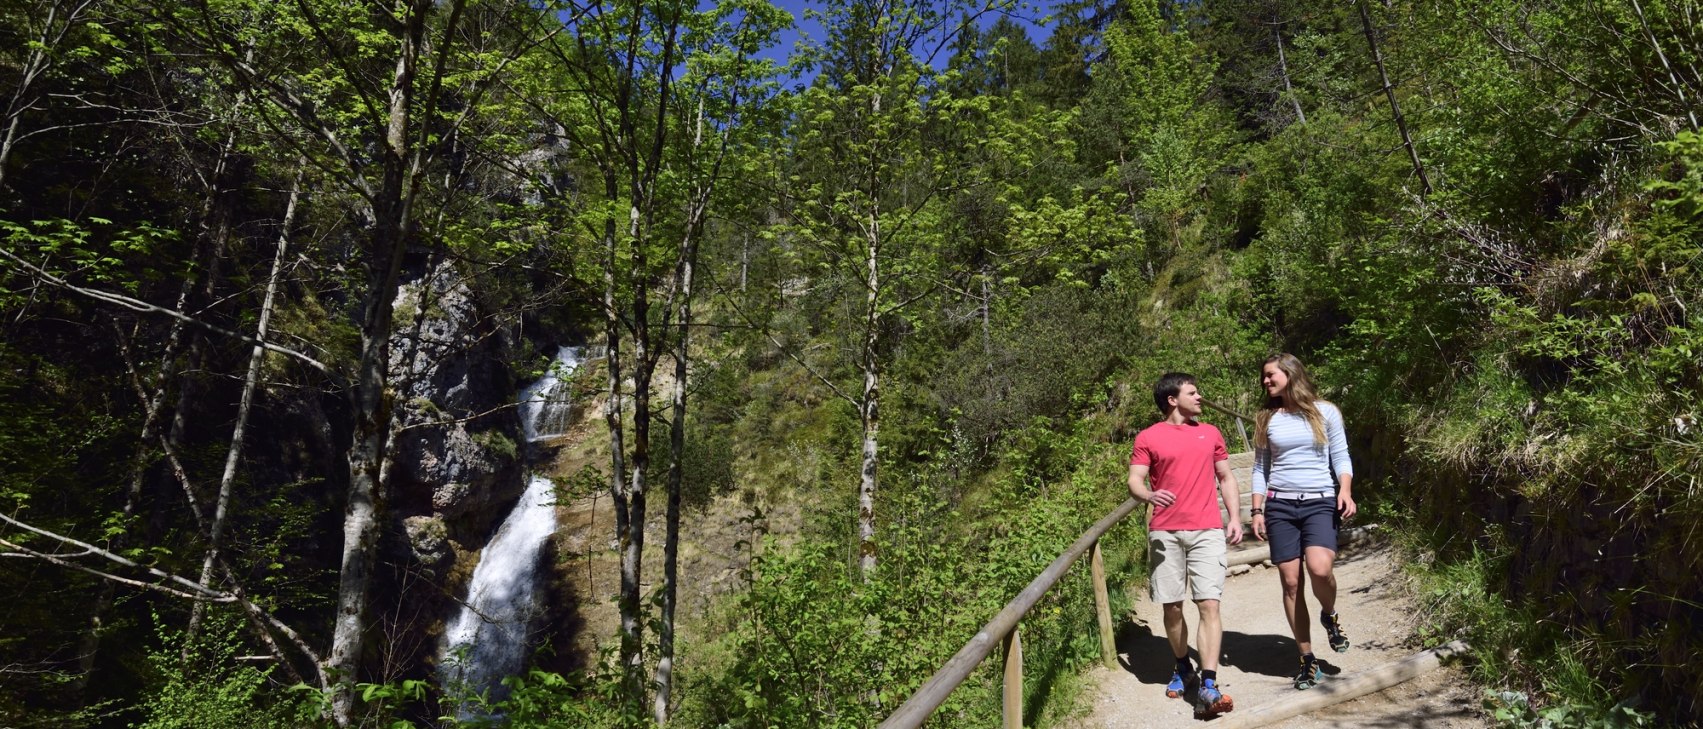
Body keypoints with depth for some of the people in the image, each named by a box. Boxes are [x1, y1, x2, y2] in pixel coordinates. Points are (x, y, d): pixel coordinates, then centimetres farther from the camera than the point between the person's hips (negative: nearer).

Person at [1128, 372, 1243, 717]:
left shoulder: (1210, 433, 13)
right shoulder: (1148, 437, 3)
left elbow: (1226, 477, 18)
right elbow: (1135, 481, -2)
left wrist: (1235, 517, 6)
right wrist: (1149, 495, -24)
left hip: (1207, 531, 1)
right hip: (1165, 533, -1)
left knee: (1209, 605, -8)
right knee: (1172, 606, 7)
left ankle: (1207, 687, -10)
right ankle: (1183, 668, 29)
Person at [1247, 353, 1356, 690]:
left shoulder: (1325, 412, 5)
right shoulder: (1266, 419, 10)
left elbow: (1340, 457, 7)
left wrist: (1345, 490, -11)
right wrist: (1257, 511, 5)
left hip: (1320, 502, -2)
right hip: (1279, 505, 2)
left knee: (1319, 569, -25)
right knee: (1291, 582, -1)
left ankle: (1330, 616, 10)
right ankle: (1307, 660, 12)